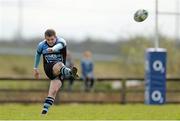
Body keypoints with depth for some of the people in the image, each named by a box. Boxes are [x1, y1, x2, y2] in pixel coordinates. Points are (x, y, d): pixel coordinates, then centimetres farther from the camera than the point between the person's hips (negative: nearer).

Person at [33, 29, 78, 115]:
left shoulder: (61, 41, -7)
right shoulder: (41, 45, 3)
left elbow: (59, 45, -33)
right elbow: (38, 55, 24)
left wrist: (53, 49, -57)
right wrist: (35, 68, 30)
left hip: (58, 71, 1)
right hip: (49, 68, -1)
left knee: (53, 91, -14)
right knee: (59, 65, -39)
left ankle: (45, 109, -8)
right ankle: (70, 73, -72)